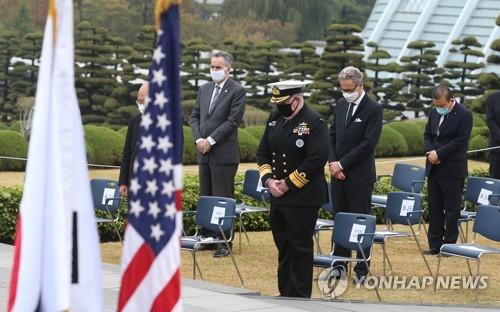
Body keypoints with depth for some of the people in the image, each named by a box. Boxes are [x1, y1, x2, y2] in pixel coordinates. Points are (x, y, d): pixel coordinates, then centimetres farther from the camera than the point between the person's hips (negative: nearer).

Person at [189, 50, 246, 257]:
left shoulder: (237, 91, -6)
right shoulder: (204, 89, 14)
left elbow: (233, 121, -13)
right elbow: (195, 116, 14)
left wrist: (211, 141, -14)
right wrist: (199, 139, -3)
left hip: (224, 154, -7)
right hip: (204, 153, 7)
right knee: (205, 199, 11)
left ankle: (224, 242, -2)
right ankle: (207, 237, 18)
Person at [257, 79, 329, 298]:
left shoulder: (314, 122, -13)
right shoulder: (275, 118, 10)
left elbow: (317, 160, -20)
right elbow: (263, 151, 14)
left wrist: (289, 184, -17)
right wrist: (268, 180, -2)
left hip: (303, 198, -7)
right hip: (277, 196, 7)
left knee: (300, 247, -1)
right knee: (283, 246, 14)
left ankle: (300, 297, 8)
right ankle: (285, 294, 24)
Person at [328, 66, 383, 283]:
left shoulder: (374, 109, -10)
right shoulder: (341, 105, 11)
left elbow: (368, 144, -15)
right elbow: (333, 135, 14)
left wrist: (342, 164, -14)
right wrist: (332, 162, -2)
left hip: (360, 177, -6)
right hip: (339, 175, 6)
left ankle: (361, 271, 6)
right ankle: (339, 267, 17)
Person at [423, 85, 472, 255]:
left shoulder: (464, 115, -10)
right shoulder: (434, 113, 11)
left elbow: (460, 141, -15)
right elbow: (427, 135, 14)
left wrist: (438, 153, -16)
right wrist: (431, 152, -7)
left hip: (452, 171, -7)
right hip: (434, 169, 7)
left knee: (451, 210, -1)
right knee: (434, 208, 10)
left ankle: (449, 245, 6)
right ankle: (435, 245, 16)